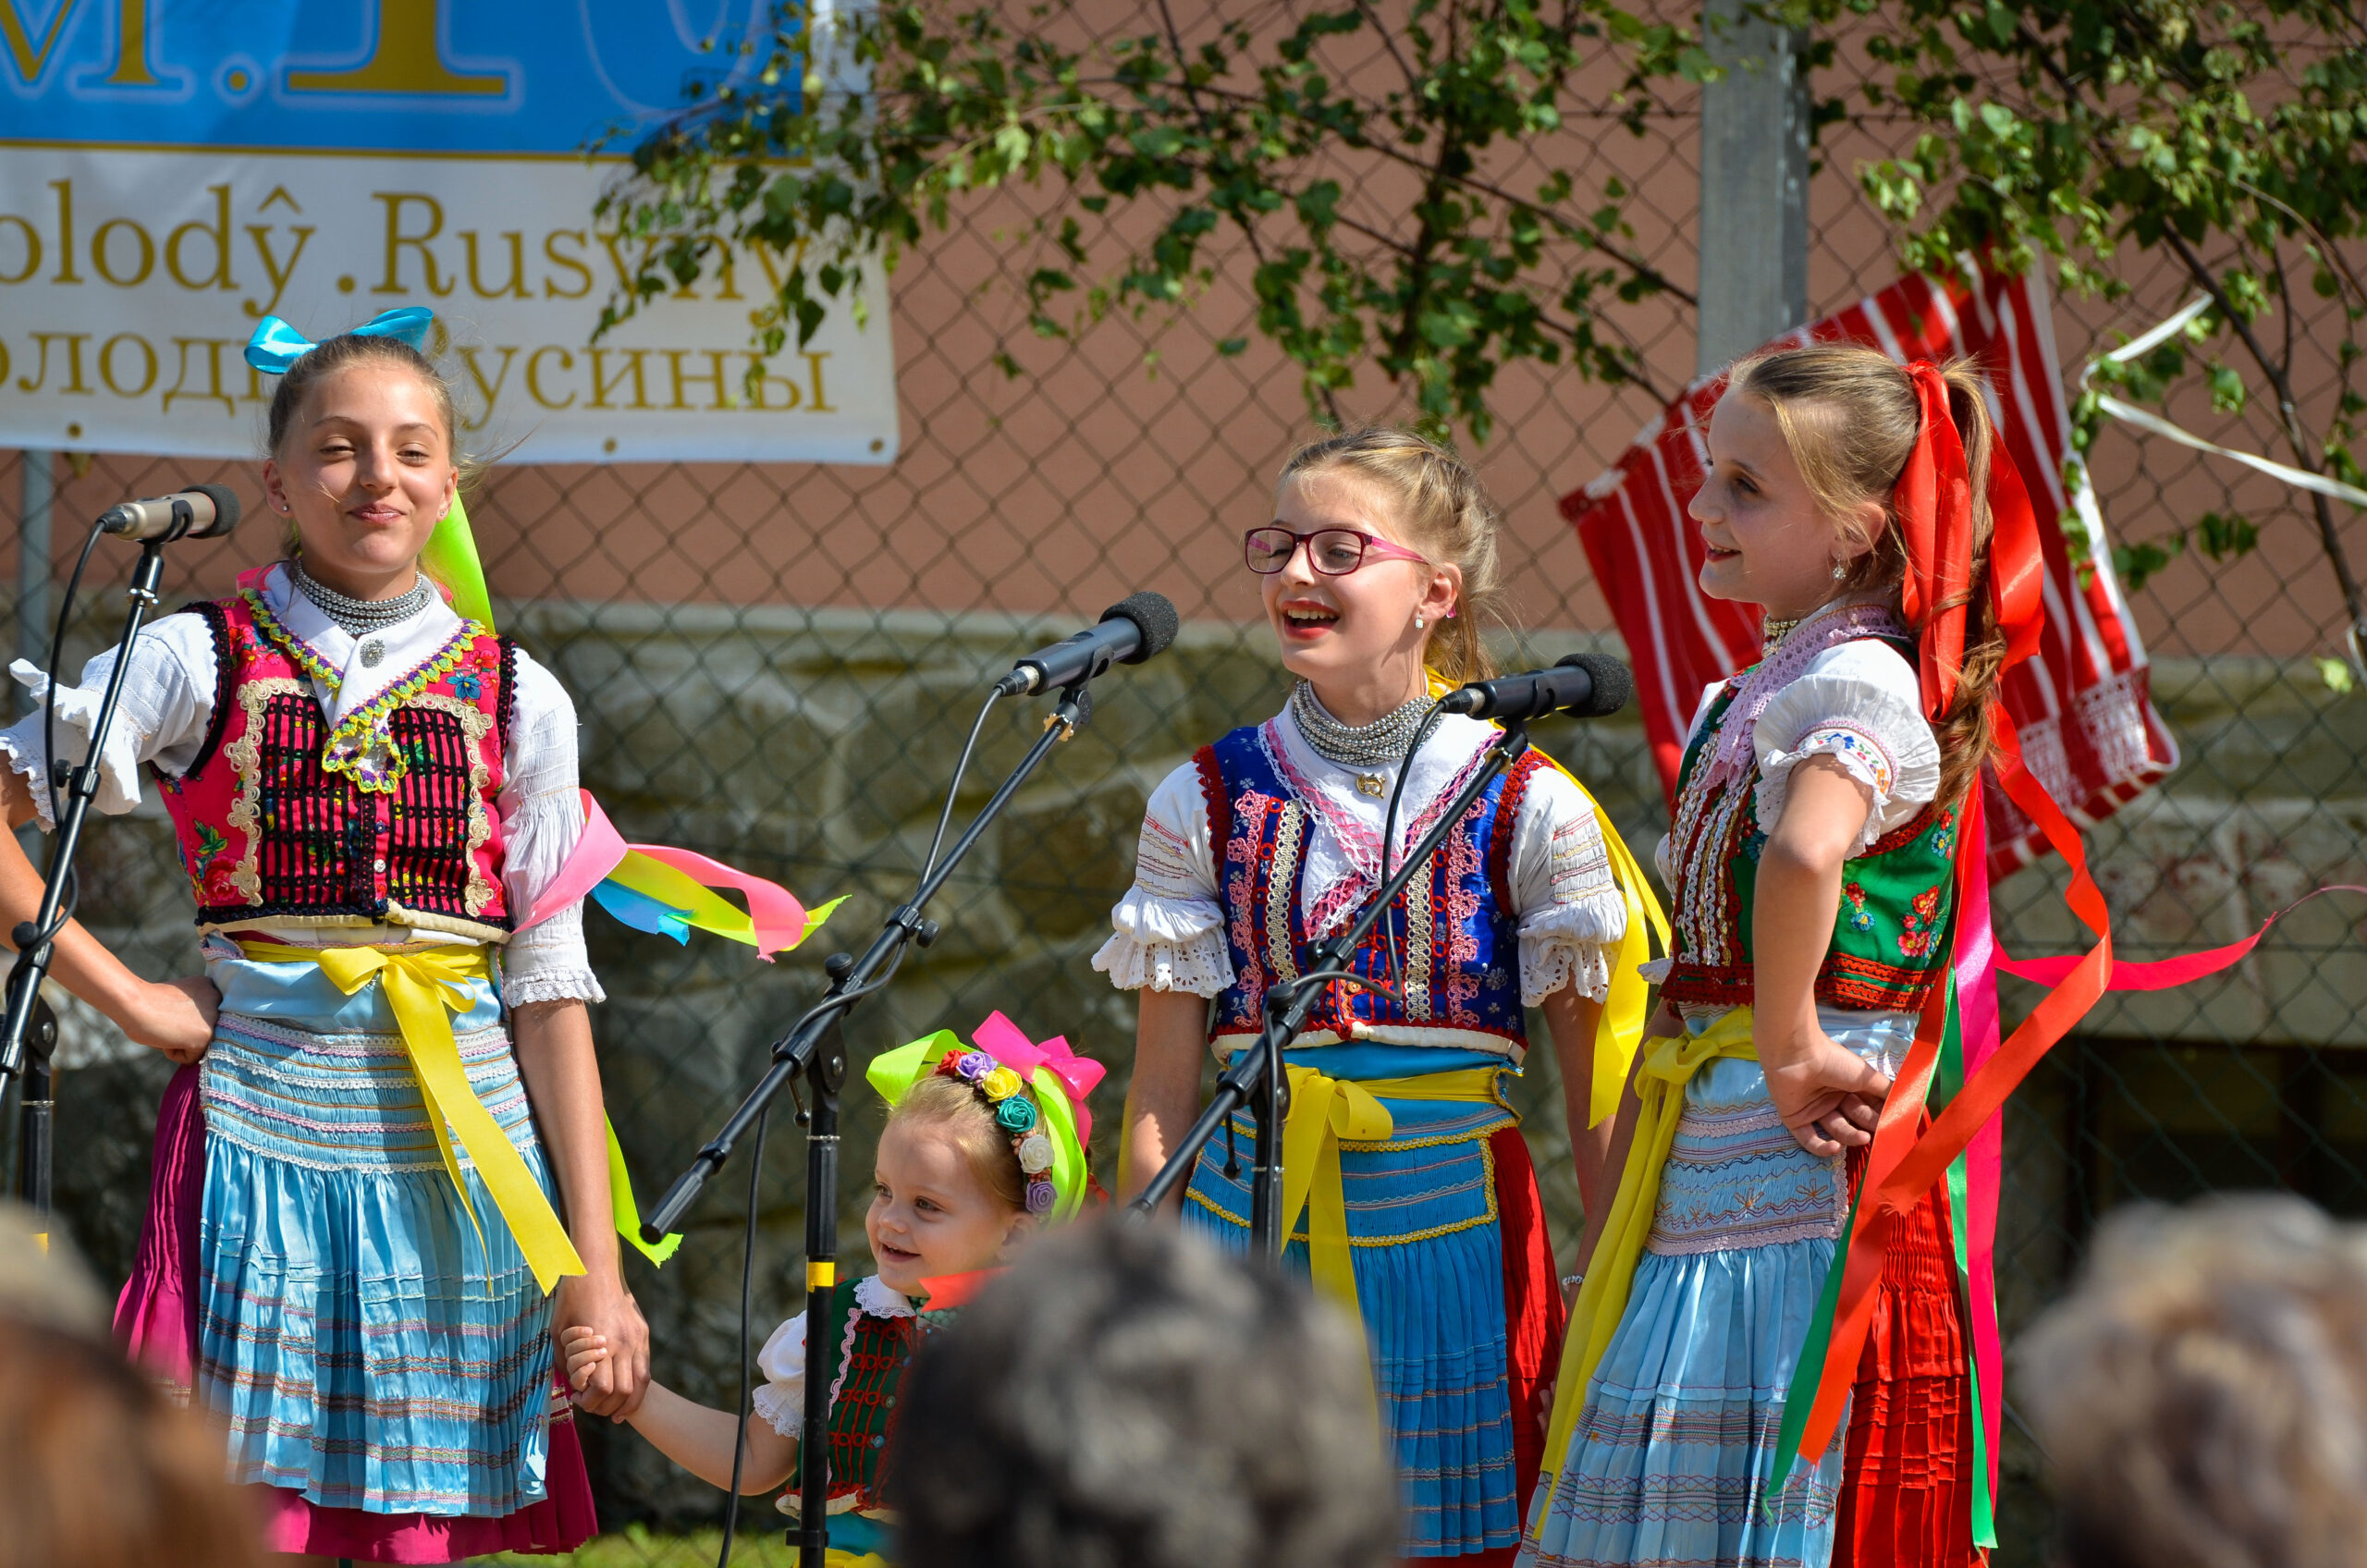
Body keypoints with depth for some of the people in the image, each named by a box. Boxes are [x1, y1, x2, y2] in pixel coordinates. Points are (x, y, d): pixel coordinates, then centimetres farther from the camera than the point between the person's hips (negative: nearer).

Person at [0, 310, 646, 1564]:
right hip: (266, 1126, -2)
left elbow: (550, 989, 5)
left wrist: (593, 1265, 1)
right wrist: (126, 999, -7)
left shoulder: (518, 701, 7)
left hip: (465, 1159, 2)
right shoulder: (198, 664, 2)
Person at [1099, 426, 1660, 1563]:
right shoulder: (1210, 802, 4)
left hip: (1449, 1220, -1)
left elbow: (1598, 1097, 0)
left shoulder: (1527, 807, -1)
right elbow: (1160, 1089, 5)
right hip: (1248, 1221, 1)